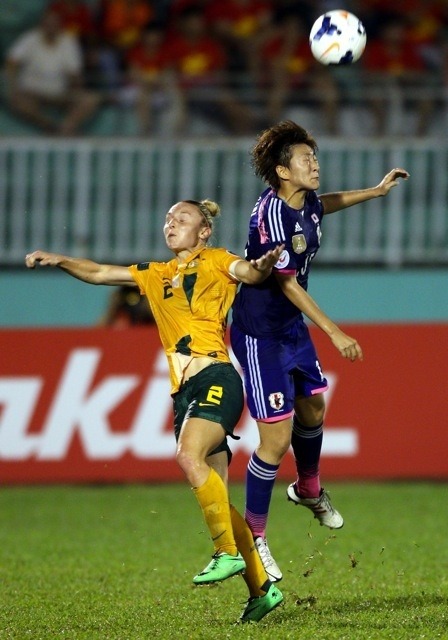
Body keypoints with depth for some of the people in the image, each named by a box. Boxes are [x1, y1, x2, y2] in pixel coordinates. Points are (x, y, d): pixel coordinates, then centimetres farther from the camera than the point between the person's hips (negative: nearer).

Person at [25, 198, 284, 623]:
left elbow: (248, 272, -10)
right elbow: (98, 273, 27)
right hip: (184, 390, 7)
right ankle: (261, 587, 5)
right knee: (213, 492, 0)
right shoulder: (155, 275, 25)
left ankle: (228, 552, -25)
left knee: (189, 456, -30)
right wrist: (60, 261, 12)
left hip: (215, 378, -6)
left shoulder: (215, 262, 8)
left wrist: (264, 265, -32)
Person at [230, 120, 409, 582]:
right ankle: (253, 538, 5)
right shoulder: (272, 215, -27)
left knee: (312, 410, 24)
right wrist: (335, 333, -20)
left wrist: (378, 191, 28)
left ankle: (309, 490, 52)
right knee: (276, 438, -8)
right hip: (259, 334, -9)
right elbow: (288, 285, -23)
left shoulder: (304, 201, -1)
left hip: (292, 327, 9)